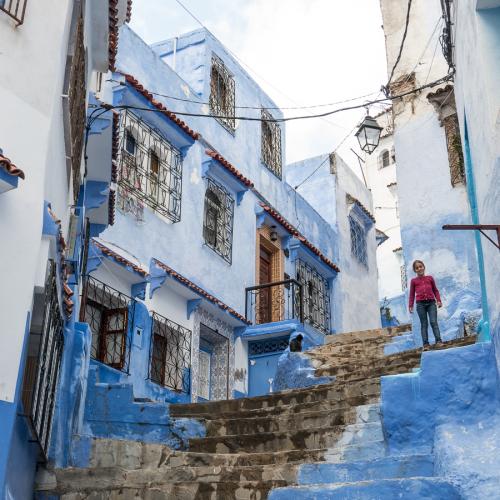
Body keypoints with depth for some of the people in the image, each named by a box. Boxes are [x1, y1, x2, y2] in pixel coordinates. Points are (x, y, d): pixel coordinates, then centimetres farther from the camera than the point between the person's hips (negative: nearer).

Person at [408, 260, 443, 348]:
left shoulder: (430, 278, 12)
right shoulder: (414, 281, 10)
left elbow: (435, 290, 14)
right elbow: (412, 294, 10)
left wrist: (439, 300, 2)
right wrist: (411, 306, 4)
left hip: (431, 303, 0)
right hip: (420, 304, 0)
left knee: (433, 322, -8)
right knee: (424, 324, 1)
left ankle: (438, 340, -10)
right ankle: (425, 343, 0)